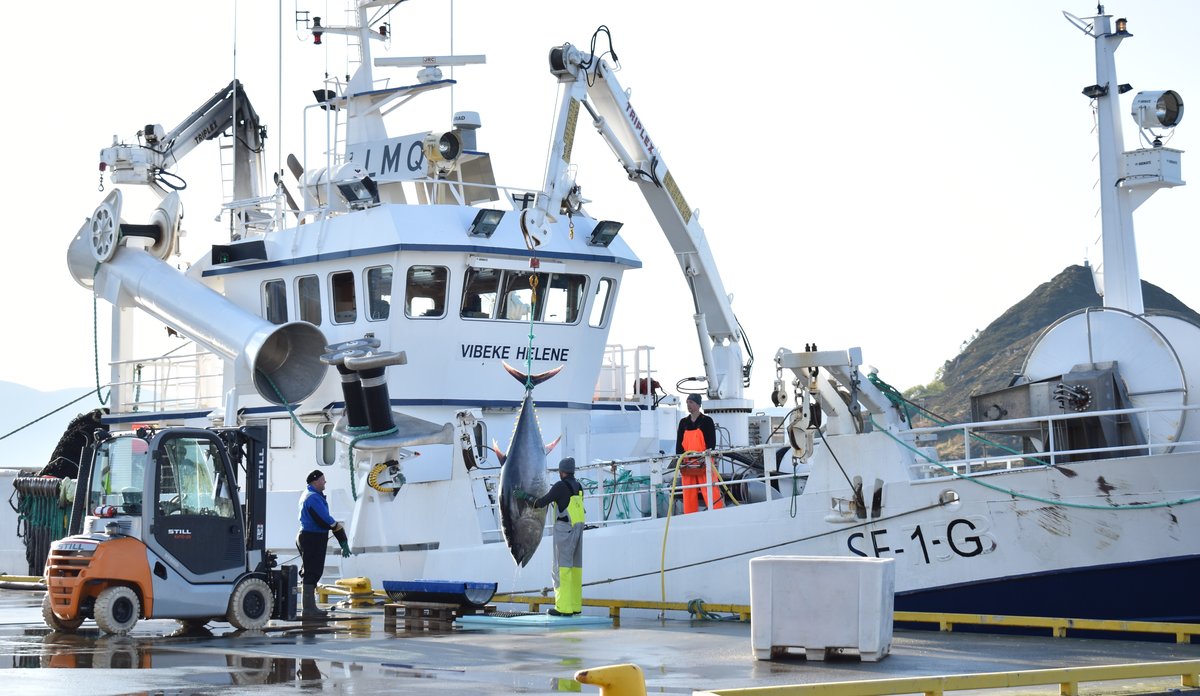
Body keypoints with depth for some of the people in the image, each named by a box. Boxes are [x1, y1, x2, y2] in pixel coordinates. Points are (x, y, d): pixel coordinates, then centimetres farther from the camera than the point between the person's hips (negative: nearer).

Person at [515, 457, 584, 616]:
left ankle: (564, 607, -13)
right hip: (578, 529, 8)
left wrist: (525, 496, 5)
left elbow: (541, 503, -10)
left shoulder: (560, 486, -10)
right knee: (574, 566, 9)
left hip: (564, 530, -8)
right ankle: (575, 605, 8)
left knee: (562, 567, -8)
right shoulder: (578, 487, 15)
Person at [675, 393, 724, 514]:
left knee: (711, 492, -12)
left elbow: (712, 441, -3)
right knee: (688, 495, 3)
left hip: (704, 463, -4)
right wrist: (680, 461, -1)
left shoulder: (707, 420, 3)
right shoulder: (683, 422, 15)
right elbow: (679, 443, 12)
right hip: (688, 464, 4)